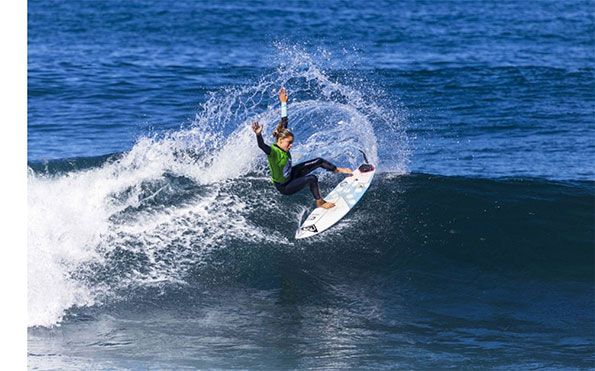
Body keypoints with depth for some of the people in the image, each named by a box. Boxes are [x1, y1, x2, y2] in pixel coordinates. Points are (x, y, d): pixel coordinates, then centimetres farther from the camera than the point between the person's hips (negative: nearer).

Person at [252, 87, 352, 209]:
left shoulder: (283, 146, -12)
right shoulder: (273, 151, -34)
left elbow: (284, 121, -6)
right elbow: (261, 145, -57)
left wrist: (283, 103, -5)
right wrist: (258, 134, -78)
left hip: (291, 174, 9)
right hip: (284, 187, -9)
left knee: (319, 161, 10)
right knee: (312, 178, -27)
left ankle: (338, 170, 38)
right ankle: (319, 202, -4)